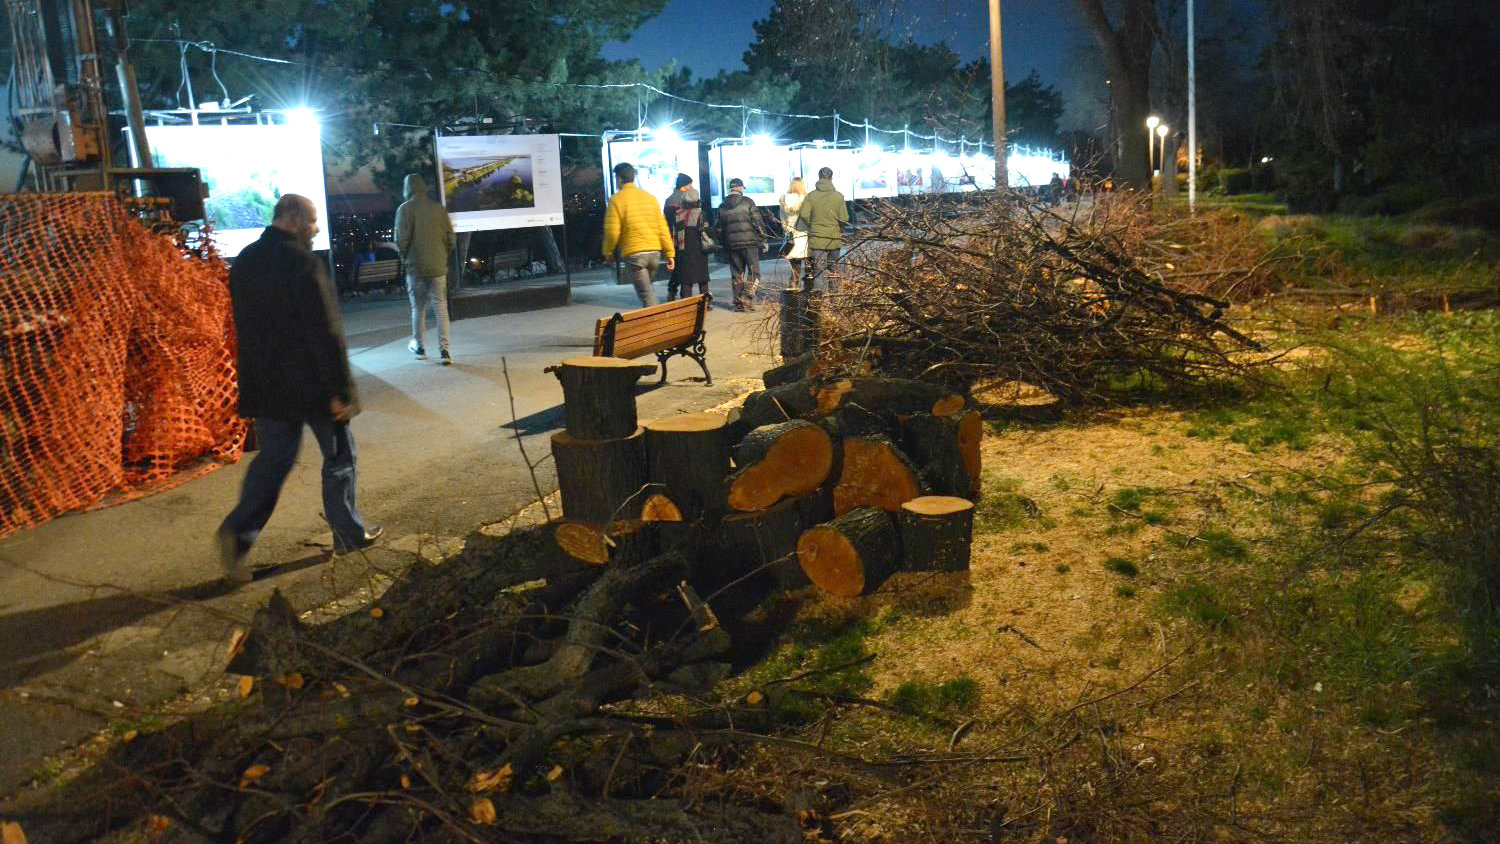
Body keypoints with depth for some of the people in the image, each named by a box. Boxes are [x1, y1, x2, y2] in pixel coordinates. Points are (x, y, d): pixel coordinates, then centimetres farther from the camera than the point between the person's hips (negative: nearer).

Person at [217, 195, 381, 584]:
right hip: (311, 384, -6)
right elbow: (325, 333, -20)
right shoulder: (302, 262, -18)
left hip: (265, 386, 7)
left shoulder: (243, 263, 7)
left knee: (272, 458, 13)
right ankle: (349, 533, 21)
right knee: (338, 457, 10)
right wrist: (339, 391, -16)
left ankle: (239, 530, -4)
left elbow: (246, 327, 15)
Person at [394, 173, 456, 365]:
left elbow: (402, 239, -10)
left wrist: (404, 257, 8)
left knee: (418, 307, 12)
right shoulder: (438, 208, 1)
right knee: (441, 307, 2)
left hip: (416, 267, -2)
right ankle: (445, 350, -4)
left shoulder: (405, 209, -7)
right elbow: (450, 237, 2)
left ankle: (418, 346, 24)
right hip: (438, 267, 2)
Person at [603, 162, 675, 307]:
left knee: (646, 294, -3)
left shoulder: (616, 199, -4)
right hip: (654, 251, 5)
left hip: (633, 253, -5)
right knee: (648, 288, 23)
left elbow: (612, 232, -8)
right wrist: (670, 253, 9)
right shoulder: (650, 197, 10)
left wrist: (608, 252, 9)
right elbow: (662, 227, 7)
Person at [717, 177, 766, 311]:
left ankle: (738, 303, 10)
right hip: (749, 242, -4)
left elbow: (719, 229, 12)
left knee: (737, 275, 10)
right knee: (754, 272, 1)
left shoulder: (722, 206, 10)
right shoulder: (747, 202, -2)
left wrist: (724, 245, 21)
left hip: (731, 245, 4)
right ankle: (747, 299, -14)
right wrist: (763, 239, 2)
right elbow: (757, 222, -6)